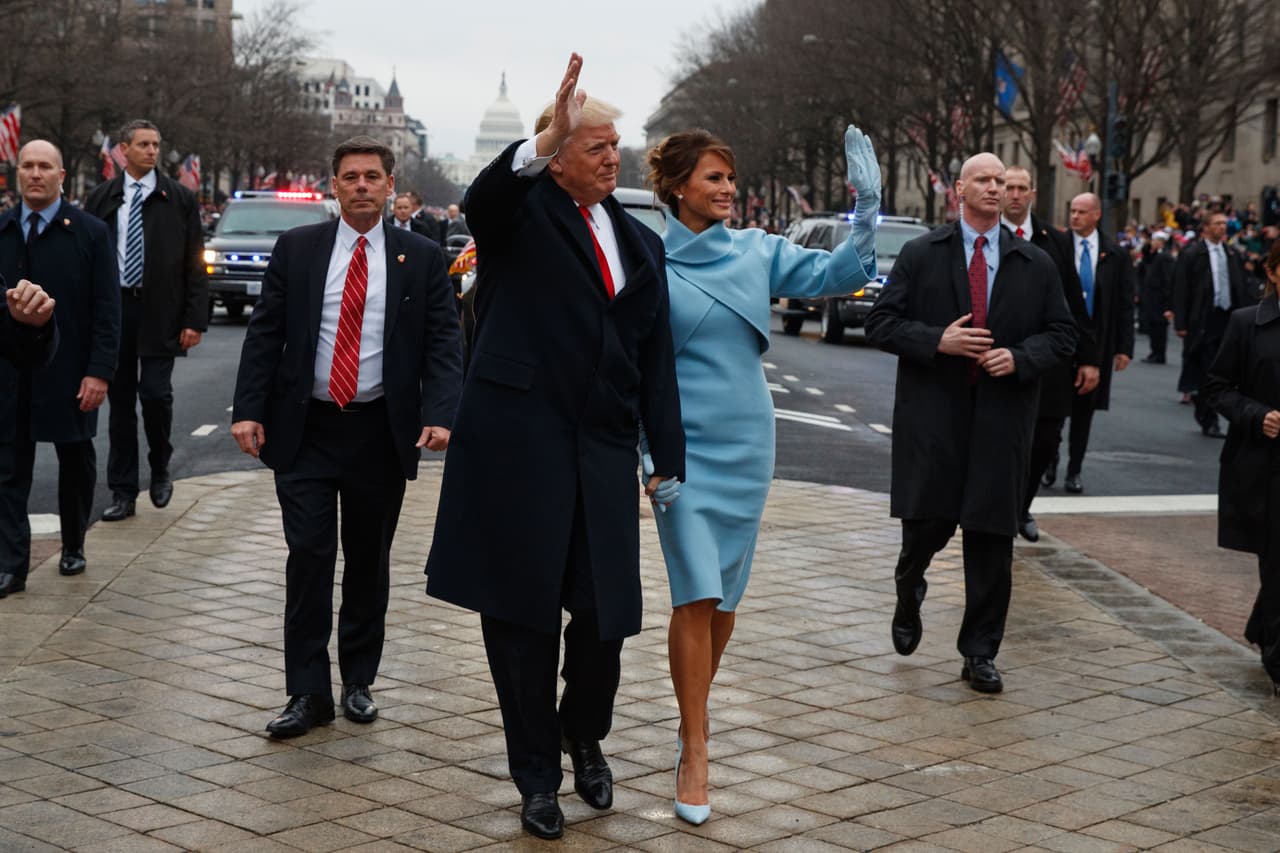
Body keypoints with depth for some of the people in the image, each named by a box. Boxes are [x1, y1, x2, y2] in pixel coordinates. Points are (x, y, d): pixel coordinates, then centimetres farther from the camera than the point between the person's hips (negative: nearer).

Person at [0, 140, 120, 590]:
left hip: (69, 375, -2)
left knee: (76, 464, 11)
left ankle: (73, 548, 29)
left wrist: (99, 371, -12)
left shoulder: (90, 232, -4)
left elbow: (106, 309, -6)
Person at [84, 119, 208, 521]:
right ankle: (123, 492, 13)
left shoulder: (179, 199, 2)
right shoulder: (101, 198, 6)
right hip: (113, 308, 2)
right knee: (120, 402, 6)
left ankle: (161, 467, 19)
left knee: (156, 394, -9)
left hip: (160, 311, -2)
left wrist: (195, 319, -6)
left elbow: (194, 264, 0)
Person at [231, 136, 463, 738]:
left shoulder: (421, 258, 2)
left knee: (369, 562, 10)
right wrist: (249, 409, -7)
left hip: (381, 432, 0)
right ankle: (308, 693, 4)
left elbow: (443, 342, -1)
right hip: (305, 430, 0)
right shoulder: (296, 248, 4)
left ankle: (358, 682, 24)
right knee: (309, 557, -3)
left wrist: (439, 413, -16)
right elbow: (265, 332, 3)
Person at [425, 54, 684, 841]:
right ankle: (537, 776, 19)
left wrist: (670, 461, 5)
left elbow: (655, 358, 11)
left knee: (606, 613, 2)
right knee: (521, 613, 4)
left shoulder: (642, 243, 14)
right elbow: (481, 201, -25)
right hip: (518, 442, -4)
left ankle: (585, 736, 31)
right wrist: (545, 141, -43)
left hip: (603, 450, 4)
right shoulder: (522, 209, 0)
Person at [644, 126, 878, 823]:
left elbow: (836, 275, -1)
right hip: (685, 445, -4)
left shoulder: (757, 250, 4)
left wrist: (868, 208, -16)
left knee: (725, 595, 11)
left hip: (747, 443, 4)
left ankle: (694, 712, 32)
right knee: (696, 595, -9)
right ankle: (694, 753, -2)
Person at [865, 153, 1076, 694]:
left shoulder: (1035, 265, 8)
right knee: (927, 523, 0)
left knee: (991, 539, 3)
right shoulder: (920, 255, 4)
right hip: (932, 413, -1)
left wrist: (1020, 357, -9)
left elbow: (1062, 334, 10)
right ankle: (908, 598, 33)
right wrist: (937, 341, -14)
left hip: (1001, 420, 2)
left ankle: (980, 654, 13)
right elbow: (881, 324, 0)